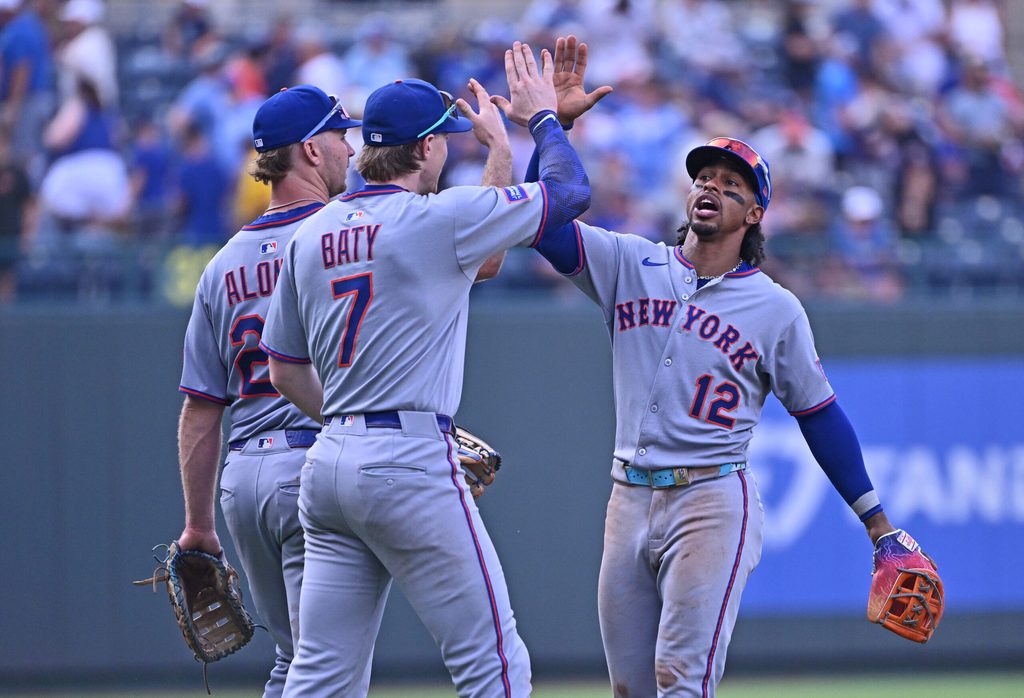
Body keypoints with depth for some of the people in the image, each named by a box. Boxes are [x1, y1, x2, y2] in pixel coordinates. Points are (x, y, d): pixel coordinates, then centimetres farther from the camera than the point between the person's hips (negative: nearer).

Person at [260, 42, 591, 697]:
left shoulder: (312, 234, 12)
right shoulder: (436, 219, -9)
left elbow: (285, 372, 18)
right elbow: (571, 190, 0)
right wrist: (542, 116, 17)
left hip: (330, 465, 7)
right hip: (410, 467, -7)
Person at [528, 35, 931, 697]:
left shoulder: (777, 308, 2)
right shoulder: (631, 265, 8)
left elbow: (819, 413, 7)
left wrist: (878, 523, 6)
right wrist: (556, 121, -11)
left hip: (714, 505, -4)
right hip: (631, 501, 4)